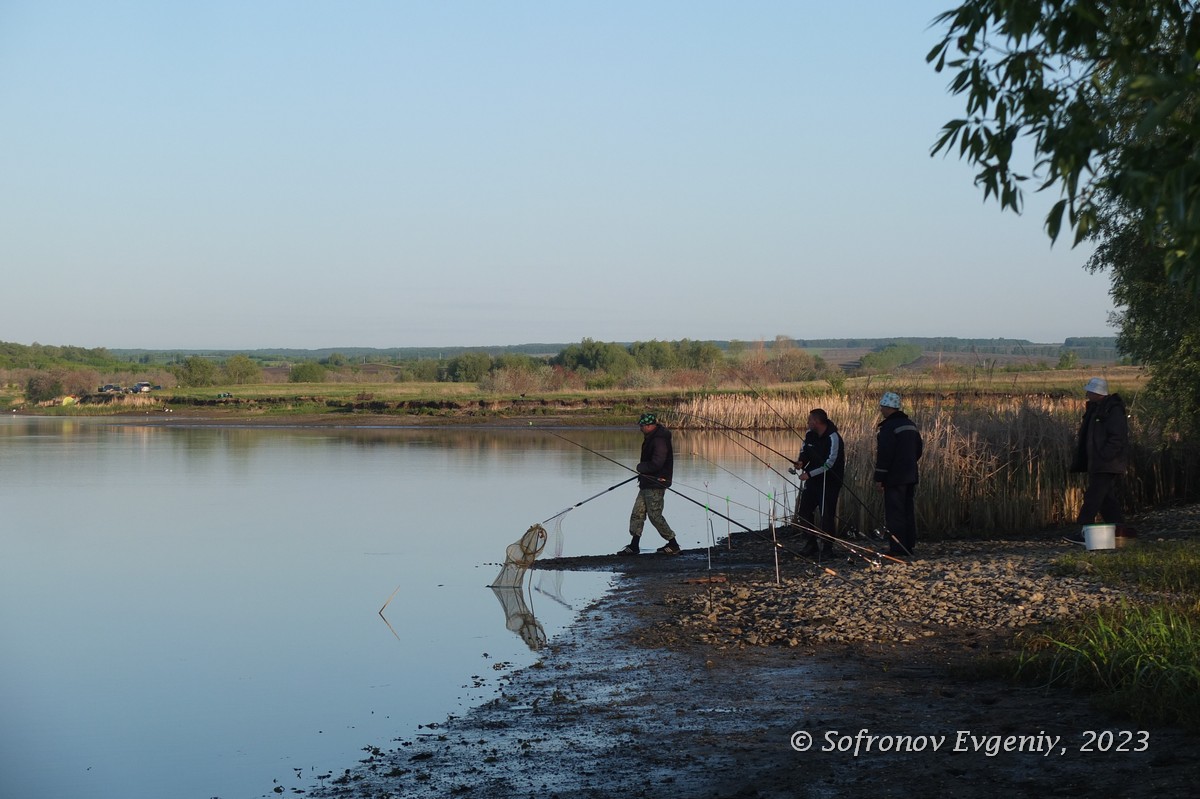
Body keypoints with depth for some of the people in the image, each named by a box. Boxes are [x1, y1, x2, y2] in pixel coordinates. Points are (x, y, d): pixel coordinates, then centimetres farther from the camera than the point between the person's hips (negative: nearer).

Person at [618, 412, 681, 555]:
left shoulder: (659, 440, -21)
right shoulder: (651, 438, 12)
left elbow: (656, 464, -25)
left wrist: (641, 467, -10)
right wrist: (642, 468, 8)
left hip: (656, 484, -10)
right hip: (647, 483, 10)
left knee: (655, 516, -5)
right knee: (637, 513, 10)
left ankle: (673, 545, 5)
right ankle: (634, 546, 14)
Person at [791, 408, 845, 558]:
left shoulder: (833, 438, -20)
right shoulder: (810, 435, 3)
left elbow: (830, 463, -23)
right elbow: (804, 450, 18)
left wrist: (809, 474, -24)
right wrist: (801, 461, -5)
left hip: (830, 482, -8)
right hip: (813, 479, 8)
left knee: (827, 514, -6)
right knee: (803, 511, 7)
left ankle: (827, 547, 6)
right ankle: (811, 544, 19)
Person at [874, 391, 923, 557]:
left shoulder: (888, 427, -16)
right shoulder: (910, 425, 13)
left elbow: (884, 454, -19)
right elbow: (919, 448, 21)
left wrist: (879, 477, -15)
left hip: (894, 478, -9)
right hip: (911, 476, 9)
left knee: (894, 513, -5)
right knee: (909, 512, 13)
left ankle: (898, 549, -7)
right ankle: (910, 546, 16)